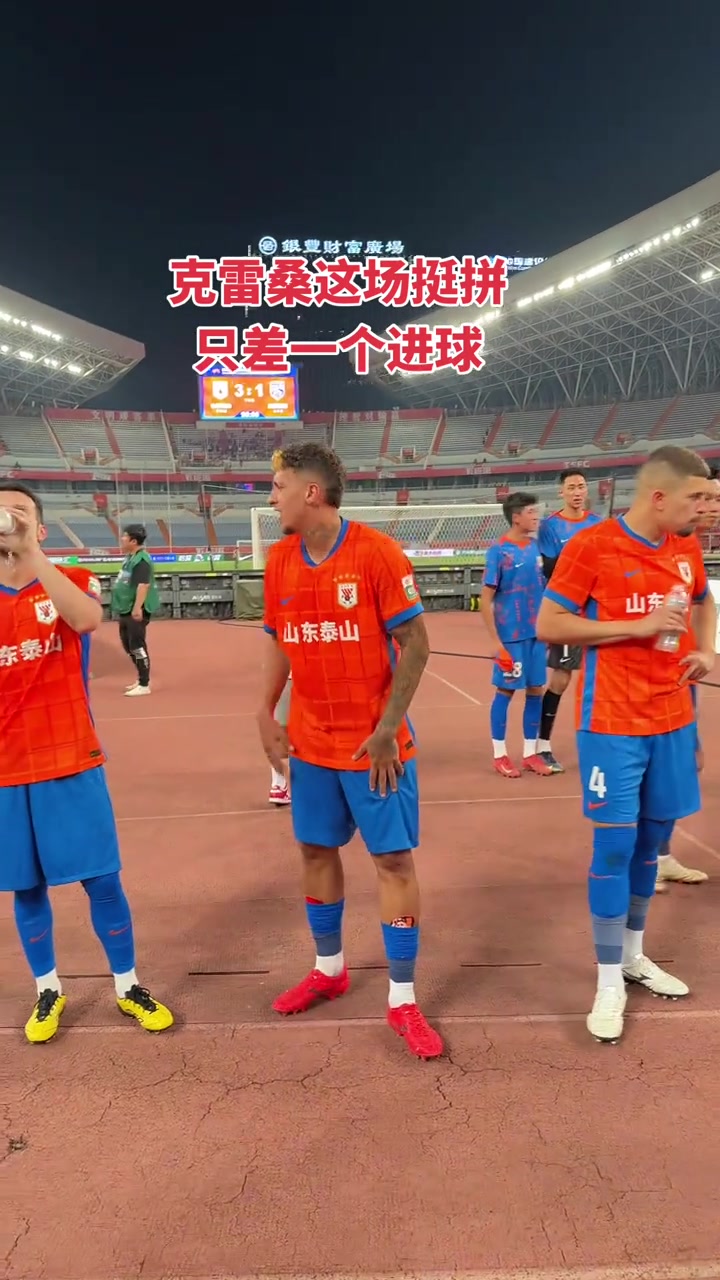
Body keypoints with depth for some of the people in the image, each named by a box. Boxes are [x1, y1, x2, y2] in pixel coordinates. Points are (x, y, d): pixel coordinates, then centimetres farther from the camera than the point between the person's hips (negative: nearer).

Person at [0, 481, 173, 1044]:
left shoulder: (73, 581, -1)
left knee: (101, 878, 5)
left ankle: (128, 986, 24)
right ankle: (48, 990, 32)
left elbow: (86, 619, -26)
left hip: (72, 763, -2)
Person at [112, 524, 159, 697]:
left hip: (137, 610, -11)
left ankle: (144, 685, -1)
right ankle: (141, 678, 30)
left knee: (137, 646, -7)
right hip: (126, 609, 11)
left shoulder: (141, 559, -18)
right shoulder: (130, 557, 14)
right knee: (128, 645, 18)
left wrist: (137, 608, -34)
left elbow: (143, 584, -27)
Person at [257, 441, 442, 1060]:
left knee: (395, 859, 2)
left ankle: (403, 999, 17)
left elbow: (415, 644, -12)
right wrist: (266, 714, 3)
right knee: (317, 850, 15)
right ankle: (330, 969, 37)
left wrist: (388, 729, -16)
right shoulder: (280, 559, 3)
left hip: (374, 742, -5)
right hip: (311, 742, 6)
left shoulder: (377, 552, -14)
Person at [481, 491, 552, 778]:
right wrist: (494, 640, -13)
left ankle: (530, 753, 21)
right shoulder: (498, 551, -9)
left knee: (536, 690, 9)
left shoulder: (537, 548, 7)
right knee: (505, 691, 3)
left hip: (537, 634, 5)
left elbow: (545, 590, 15)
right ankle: (499, 755, 16)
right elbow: (486, 599, -9)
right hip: (510, 636, -5)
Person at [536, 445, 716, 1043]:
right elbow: (547, 625, -13)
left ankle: (634, 955, 31)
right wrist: (640, 626, -17)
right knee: (616, 843, -3)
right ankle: (610, 981, 11)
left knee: (652, 839, 13)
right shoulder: (591, 547, -12)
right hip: (614, 724, -6)